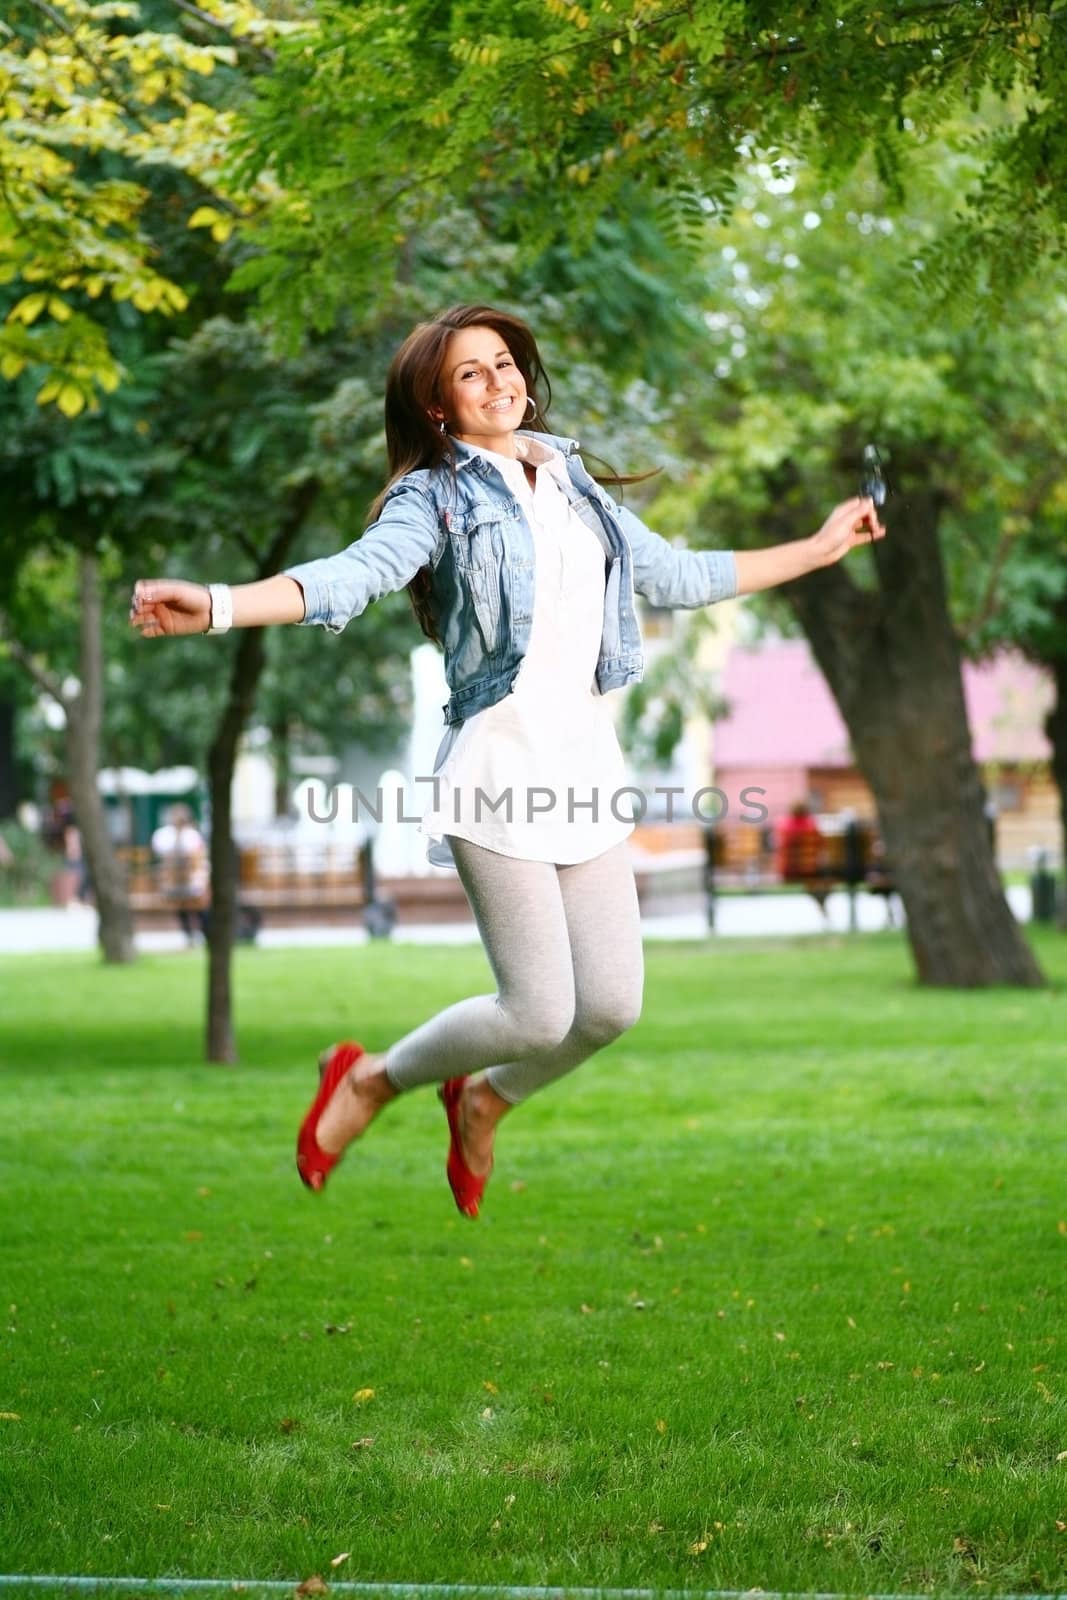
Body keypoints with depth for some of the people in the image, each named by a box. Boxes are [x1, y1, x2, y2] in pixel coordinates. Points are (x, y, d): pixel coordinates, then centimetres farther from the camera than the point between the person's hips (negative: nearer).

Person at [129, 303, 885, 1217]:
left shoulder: (573, 485, 17)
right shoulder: (437, 496, -3)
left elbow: (678, 575, 27)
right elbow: (353, 574, -20)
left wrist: (818, 549, 31)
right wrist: (217, 606, -39)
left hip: (587, 763, 6)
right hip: (501, 764, -6)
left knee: (613, 1007, 3)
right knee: (540, 1014, -8)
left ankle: (486, 1099, 33)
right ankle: (372, 1081, 19)